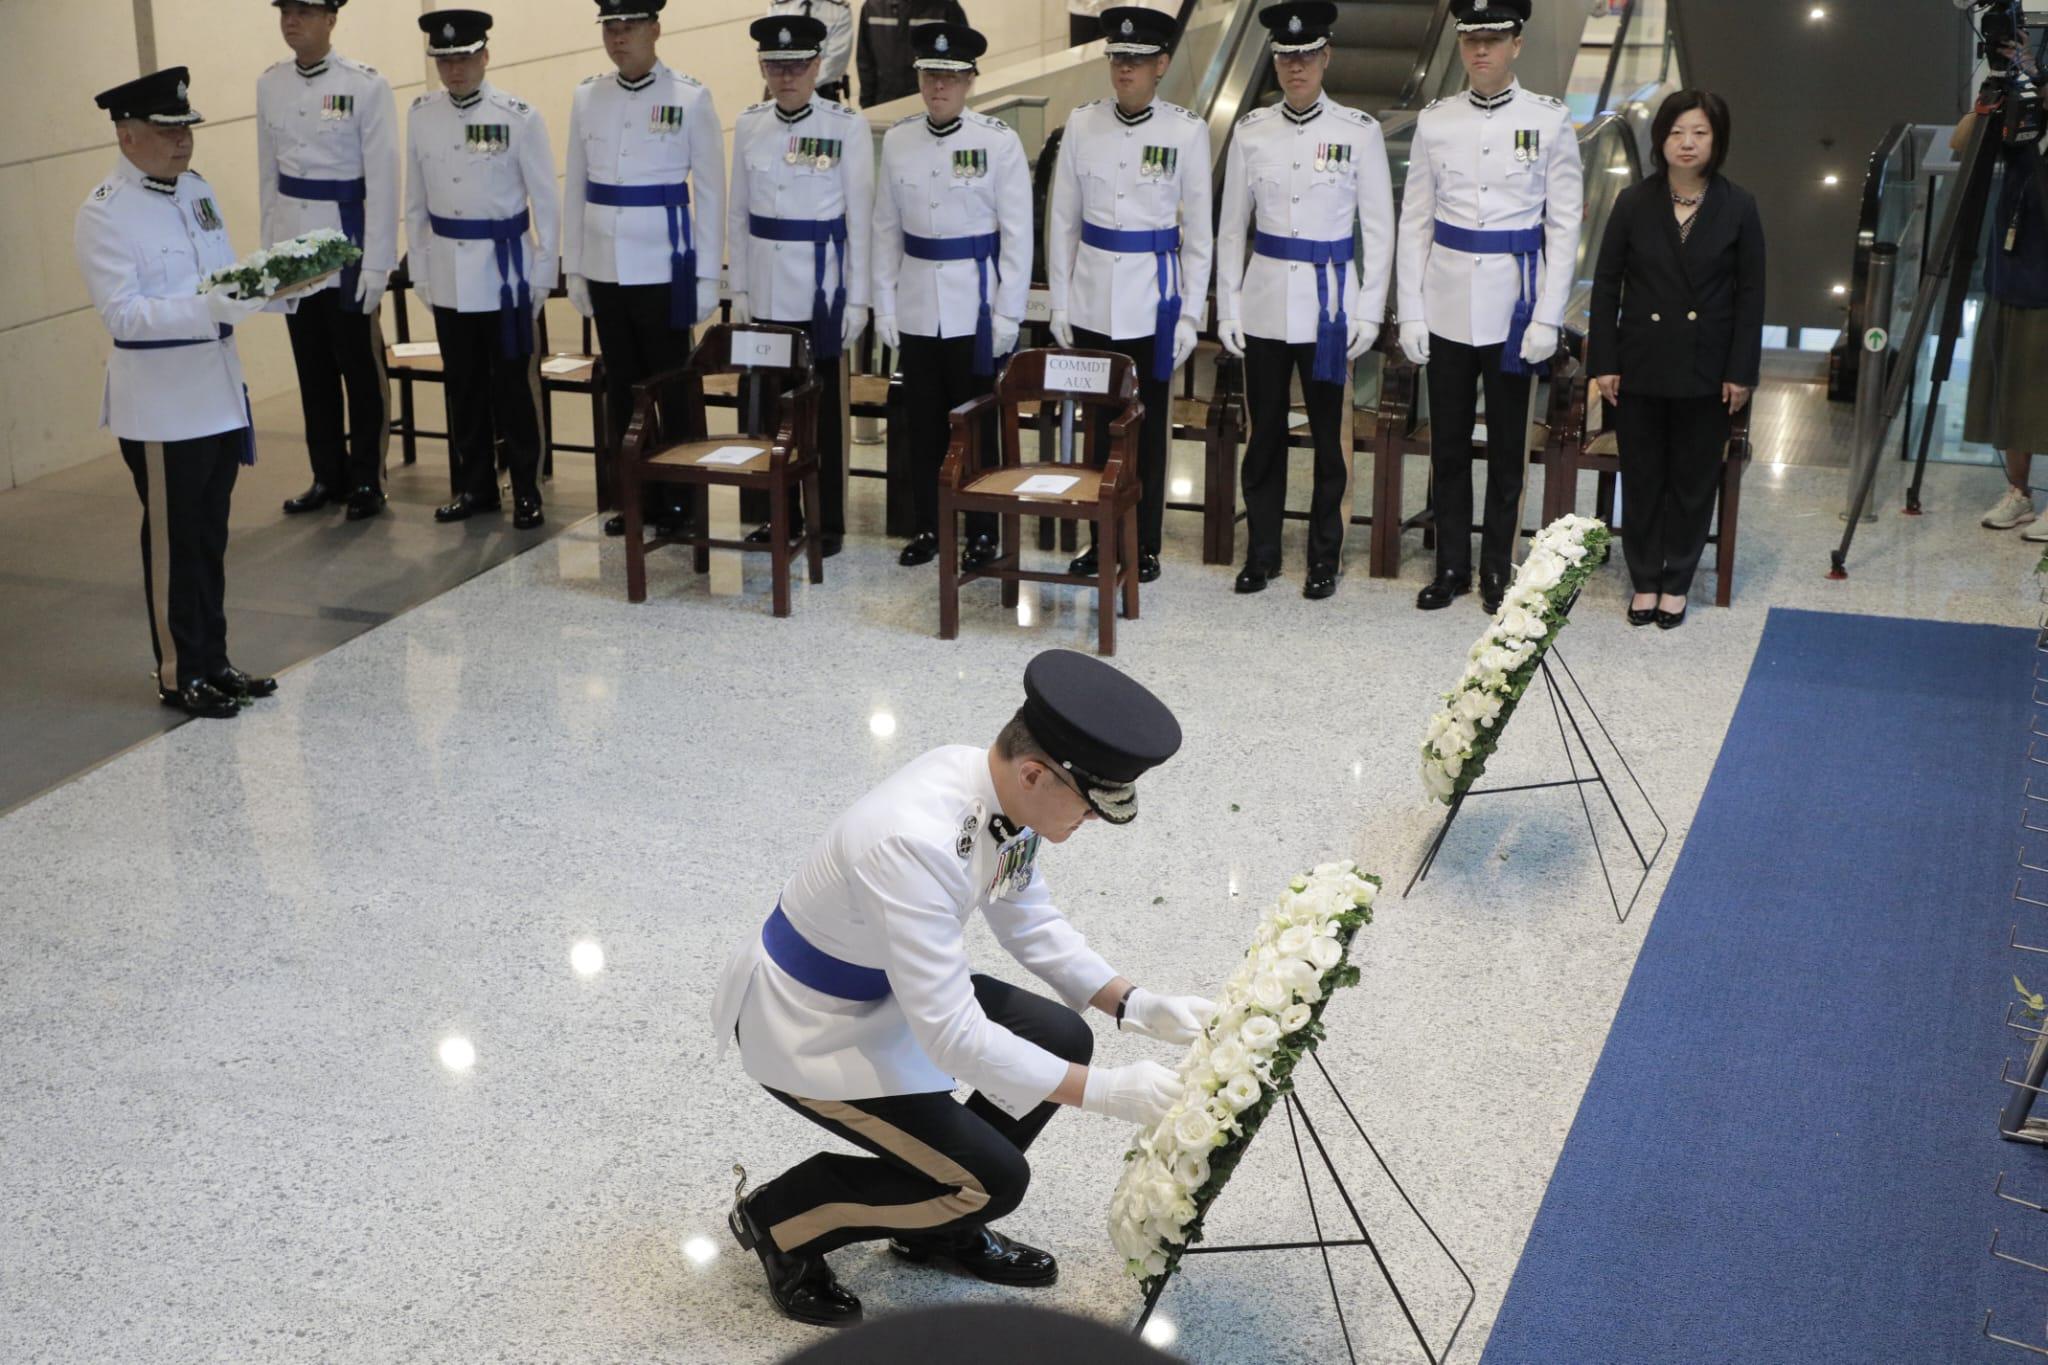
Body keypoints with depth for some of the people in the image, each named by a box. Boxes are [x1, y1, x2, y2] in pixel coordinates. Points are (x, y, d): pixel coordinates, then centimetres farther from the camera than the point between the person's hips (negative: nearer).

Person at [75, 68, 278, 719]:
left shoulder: (196, 189, 9)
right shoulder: (103, 214, -13)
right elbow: (123, 312, -20)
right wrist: (211, 306, -31)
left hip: (219, 389, 7)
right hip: (159, 403, -7)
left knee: (211, 536, 15)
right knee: (173, 542, 3)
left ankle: (213, 661, 26)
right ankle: (179, 674, 15)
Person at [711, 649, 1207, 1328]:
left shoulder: (1003, 789, -12)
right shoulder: (916, 842, -38)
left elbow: (1032, 925, 5)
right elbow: (952, 1036, -36)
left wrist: (1139, 1006, -6)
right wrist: (1103, 1091, -32)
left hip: (886, 985, 9)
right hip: (805, 1026, -8)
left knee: (1061, 1038, 3)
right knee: (993, 1180, -9)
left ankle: (941, 1228, 21)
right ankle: (778, 1218, 10)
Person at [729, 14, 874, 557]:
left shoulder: (848, 127, -7)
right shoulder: (749, 126, 5)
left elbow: (860, 217, -6)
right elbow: (738, 213, 10)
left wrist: (858, 298, -8)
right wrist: (739, 289, 6)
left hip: (821, 286, -4)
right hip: (766, 289, 4)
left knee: (823, 405, 4)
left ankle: (828, 521, 14)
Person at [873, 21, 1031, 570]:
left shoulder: (999, 141, -7)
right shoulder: (897, 140, 2)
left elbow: (1017, 233, -6)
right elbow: (886, 229, 7)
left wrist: (1007, 314, -8)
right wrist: (884, 306, 4)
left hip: (975, 306, -3)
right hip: (916, 308, 3)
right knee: (922, 422, 10)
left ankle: (982, 534, 15)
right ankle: (925, 528, 22)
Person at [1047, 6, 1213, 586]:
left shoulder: (1187, 132, -5)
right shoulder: (1082, 125, 1)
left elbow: (1198, 229, -1)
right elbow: (1062, 218, 6)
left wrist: (1191, 314, -3)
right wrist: (1060, 303, 4)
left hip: (1153, 300, -2)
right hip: (1092, 300, 2)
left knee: (1150, 427, 6)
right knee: (1097, 422, 9)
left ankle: (1146, 545, 18)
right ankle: (1100, 538, 21)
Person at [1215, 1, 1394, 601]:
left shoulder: (1359, 132, -3)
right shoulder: (1251, 131, 3)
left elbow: (1380, 229, 0)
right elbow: (1231, 226, 7)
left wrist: (1369, 312, -4)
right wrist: (1227, 308, 4)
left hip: (1328, 303, -2)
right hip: (1265, 303, 2)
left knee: (1327, 434, 5)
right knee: (1264, 432, 8)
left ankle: (1324, 557, 17)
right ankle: (1260, 552, 20)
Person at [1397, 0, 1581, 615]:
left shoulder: (1550, 120, -3)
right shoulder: (1435, 121, 3)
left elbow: (1565, 224, -2)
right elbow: (1414, 222, 5)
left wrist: (1548, 317, -8)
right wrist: (1411, 312, 0)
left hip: (1514, 308, -2)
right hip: (1447, 307, 2)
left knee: (1507, 446, 7)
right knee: (1447, 444, 8)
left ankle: (1497, 569, 19)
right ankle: (1450, 566, 20)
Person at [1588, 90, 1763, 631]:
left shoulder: (1737, 208, -4)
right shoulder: (1634, 203, -2)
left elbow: (1750, 294, -1)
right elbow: (1606, 285, 1)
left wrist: (1741, 371, -5)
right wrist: (1604, 362, -4)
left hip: (1704, 369, -1)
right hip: (1641, 364, 1)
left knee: (1693, 481, 8)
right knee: (1642, 478, 9)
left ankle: (1677, 582, 21)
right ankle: (1644, 579, 22)